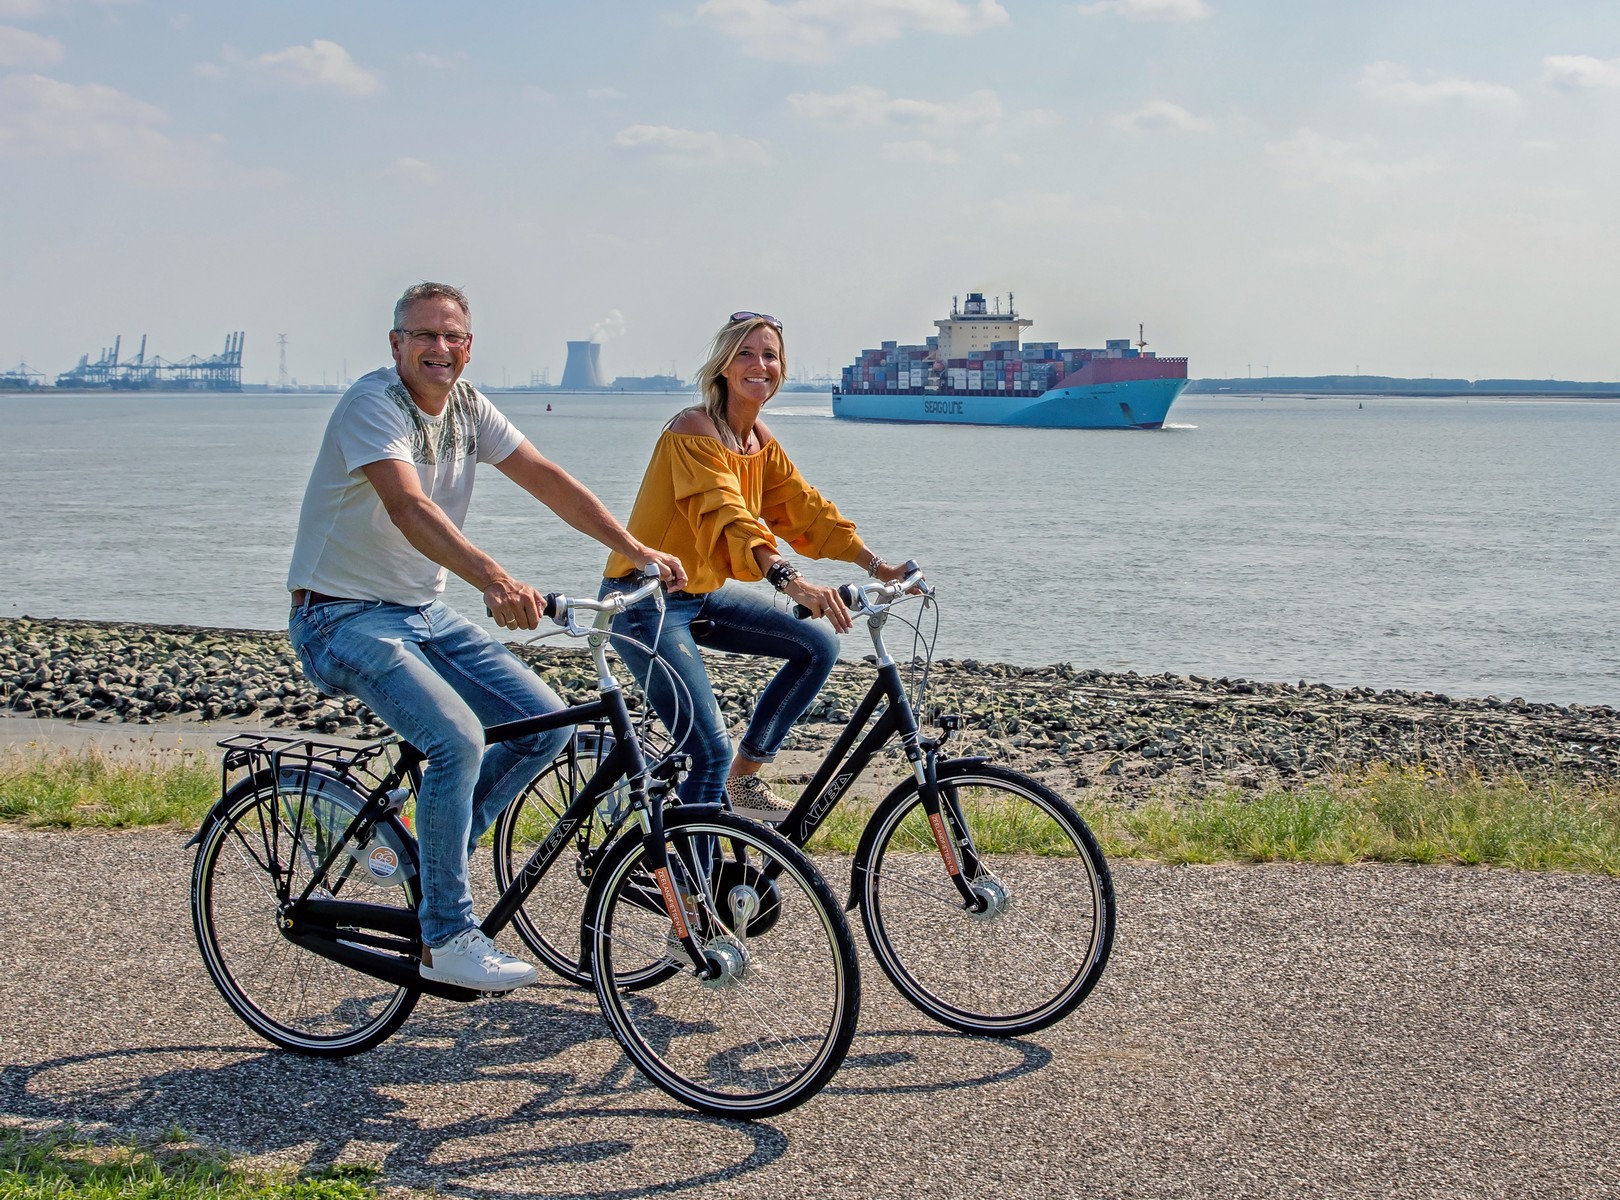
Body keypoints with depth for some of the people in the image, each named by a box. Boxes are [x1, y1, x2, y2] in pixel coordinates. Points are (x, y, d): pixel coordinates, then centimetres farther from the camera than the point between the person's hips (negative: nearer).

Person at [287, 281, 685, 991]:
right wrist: (492, 579, -51)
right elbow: (409, 507, -36)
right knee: (459, 739, -26)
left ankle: (429, 847, 13)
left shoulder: (468, 408, 4)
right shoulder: (373, 403, -19)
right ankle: (445, 940, -14)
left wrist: (636, 550, -8)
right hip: (343, 615, -8)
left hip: (424, 612, 8)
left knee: (545, 725, -3)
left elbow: (547, 481, 2)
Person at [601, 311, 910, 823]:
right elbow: (727, 515, -35)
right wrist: (792, 581, -48)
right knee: (712, 752, -17)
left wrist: (877, 567, -2)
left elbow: (806, 508, 8)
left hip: (702, 594, 9)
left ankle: (743, 781, 11)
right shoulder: (694, 430, -20)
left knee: (819, 646, 2)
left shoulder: (760, 440, 7)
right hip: (647, 602, -9)